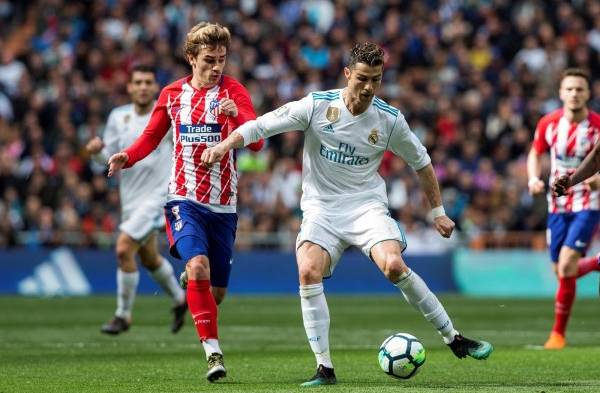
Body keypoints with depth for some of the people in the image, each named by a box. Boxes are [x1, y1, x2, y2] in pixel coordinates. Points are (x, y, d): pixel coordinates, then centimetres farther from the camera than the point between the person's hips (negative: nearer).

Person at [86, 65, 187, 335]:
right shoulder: (118, 116, 1)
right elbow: (110, 158, 2)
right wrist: (97, 150, -17)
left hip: (157, 194, -6)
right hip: (131, 198, 6)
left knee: (124, 248, -18)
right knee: (149, 258, 19)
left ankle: (123, 315, -4)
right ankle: (179, 300, 44)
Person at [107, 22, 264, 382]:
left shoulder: (233, 91, -4)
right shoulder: (173, 94, 4)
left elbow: (256, 142, -15)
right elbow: (151, 137, 17)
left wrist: (237, 115, -36)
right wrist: (127, 157, -3)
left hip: (223, 204, 1)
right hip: (184, 199, -1)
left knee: (216, 291, 8)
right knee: (198, 265, -26)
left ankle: (188, 282, 44)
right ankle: (213, 351, -24)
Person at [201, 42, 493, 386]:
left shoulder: (390, 120, -4)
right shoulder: (318, 106, -8)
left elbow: (422, 161, 11)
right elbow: (261, 125, -6)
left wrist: (438, 212, 13)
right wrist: (224, 145, -22)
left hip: (367, 205, 0)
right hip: (322, 208, 0)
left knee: (394, 266, -25)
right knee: (308, 272, -24)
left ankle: (453, 338, -8)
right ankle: (325, 369, -15)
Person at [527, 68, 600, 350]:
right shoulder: (549, 123, -3)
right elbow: (535, 154, 12)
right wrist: (534, 178, -7)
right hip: (557, 204, 4)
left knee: (566, 266, -17)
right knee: (561, 271, 6)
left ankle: (558, 333, -4)